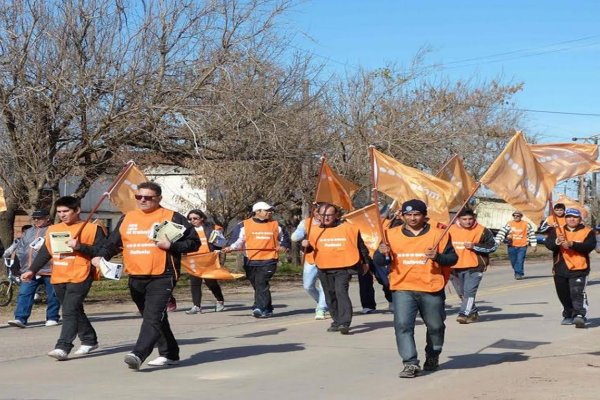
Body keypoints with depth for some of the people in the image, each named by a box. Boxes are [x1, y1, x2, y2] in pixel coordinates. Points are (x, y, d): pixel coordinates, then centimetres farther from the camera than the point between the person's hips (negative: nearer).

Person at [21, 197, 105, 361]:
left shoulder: (91, 229, -3)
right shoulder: (53, 230, 13)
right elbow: (45, 252, 17)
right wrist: (32, 270, 11)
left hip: (79, 277, -6)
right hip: (58, 279, 6)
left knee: (70, 312, -14)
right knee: (75, 311, 15)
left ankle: (63, 347, -17)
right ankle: (89, 340, 29)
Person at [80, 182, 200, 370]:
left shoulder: (172, 218, -2)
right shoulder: (127, 219, 12)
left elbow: (194, 242, -2)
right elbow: (112, 243, 16)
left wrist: (171, 246, -15)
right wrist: (100, 256, -3)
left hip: (162, 277, -6)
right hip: (135, 279, 6)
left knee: (152, 316, -18)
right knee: (156, 318, 14)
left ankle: (138, 354, -26)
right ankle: (169, 354, 25)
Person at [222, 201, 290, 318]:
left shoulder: (276, 225, 11)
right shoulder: (244, 225, 5)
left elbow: (284, 238, 24)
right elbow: (238, 240, 2)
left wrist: (284, 246, 6)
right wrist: (230, 248, -16)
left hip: (268, 260, -1)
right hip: (251, 261, 1)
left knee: (261, 283, -17)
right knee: (258, 286, 8)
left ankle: (260, 308, -22)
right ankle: (267, 310, 21)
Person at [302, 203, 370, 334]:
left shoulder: (348, 228, -1)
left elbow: (360, 245, 8)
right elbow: (310, 248, 11)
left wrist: (365, 262, 12)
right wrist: (306, 245, -13)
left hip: (343, 268, -5)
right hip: (324, 270, 5)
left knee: (341, 292, -20)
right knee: (330, 296, 12)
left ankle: (344, 323, -24)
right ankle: (337, 321, 27)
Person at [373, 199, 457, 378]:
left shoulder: (438, 234, 1)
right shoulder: (391, 235, 6)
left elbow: (452, 258, 1)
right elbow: (379, 261, 8)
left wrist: (437, 256, -19)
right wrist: (383, 254, -14)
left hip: (431, 289, 0)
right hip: (402, 289, 0)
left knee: (435, 326, 13)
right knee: (403, 325, -15)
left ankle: (433, 356, 39)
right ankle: (410, 363, -12)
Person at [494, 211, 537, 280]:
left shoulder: (526, 224, 1)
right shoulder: (509, 224, 1)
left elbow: (532, 234, 8)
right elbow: (502, 232, -5)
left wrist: (533, 245, 6)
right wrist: (497, 242, -15)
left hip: (522, 246, -2)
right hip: (512, 246, 2)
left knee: (520, 261, -11)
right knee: (513, 262, 9)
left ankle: (518, 274, -6)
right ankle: (519, 273, 28)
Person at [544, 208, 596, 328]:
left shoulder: (587, 232, 1)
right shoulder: (556, 231, 8)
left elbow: (590, 246, -15)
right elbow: (548, 244, -5)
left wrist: (572, 244, -27)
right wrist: (557, 242, -27)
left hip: (579, 269, -4)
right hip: (560, 269, 4)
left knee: (577, 293, -19)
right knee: (564, 295, 13)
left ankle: (580, 316, -22)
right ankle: (569, 315, 29)